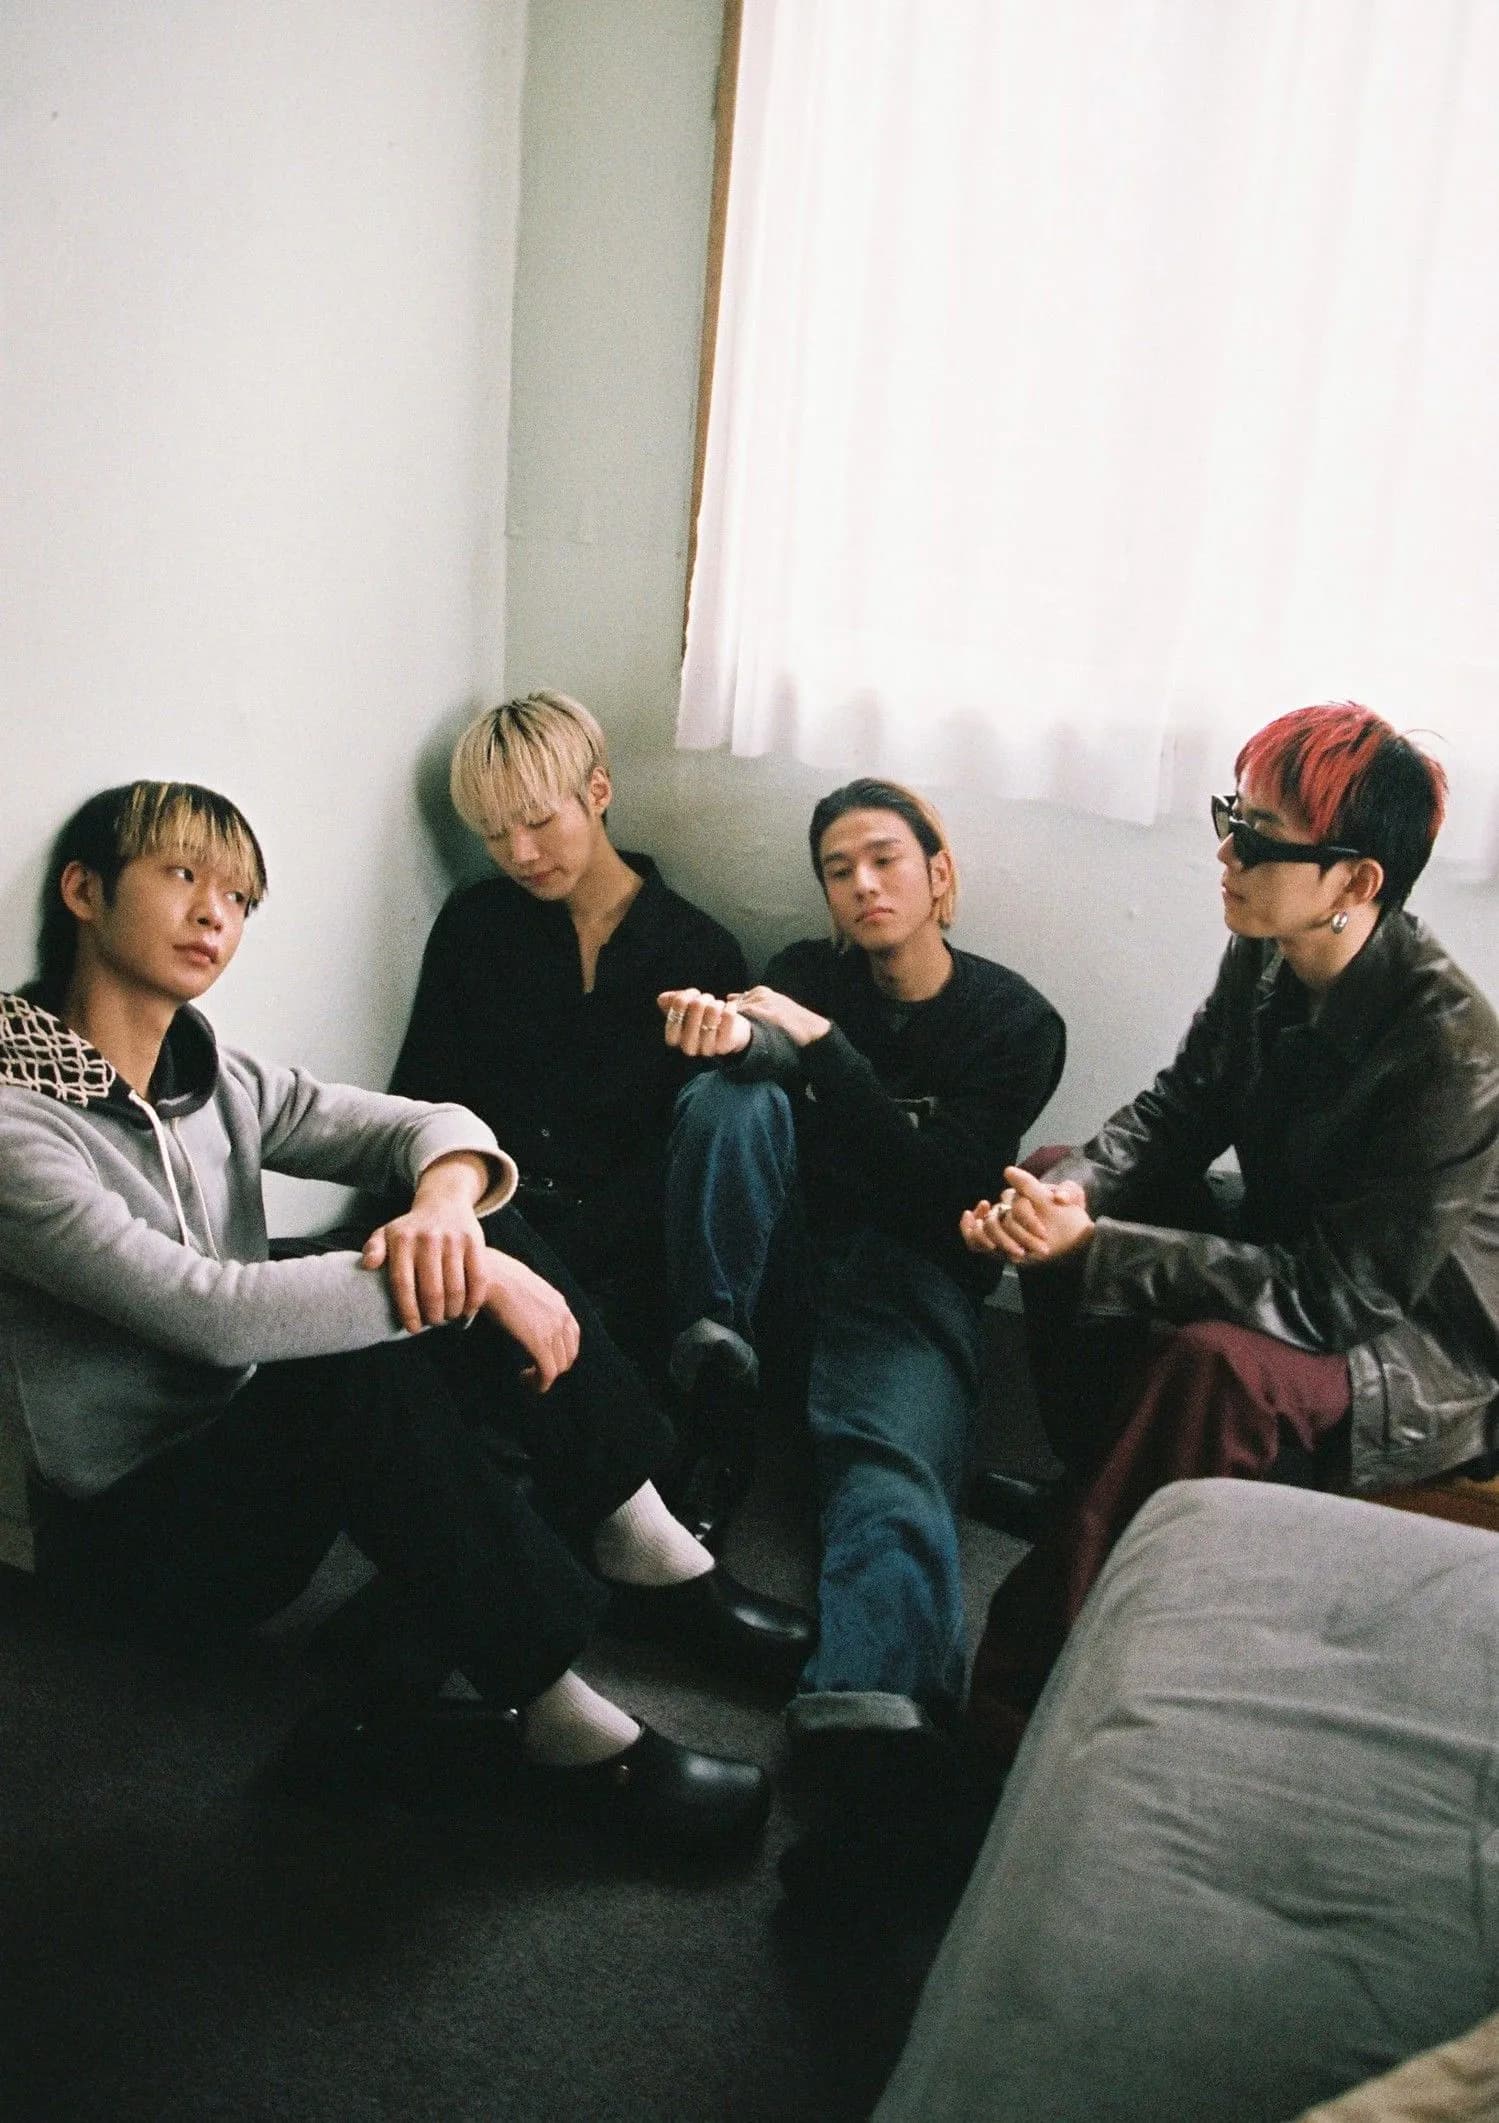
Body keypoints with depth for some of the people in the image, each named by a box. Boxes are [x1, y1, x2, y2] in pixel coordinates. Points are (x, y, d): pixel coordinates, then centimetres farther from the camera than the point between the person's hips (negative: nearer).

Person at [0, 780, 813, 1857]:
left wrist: (446, 1205, -25)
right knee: (361, 1368, -35)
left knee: (487, 1234, -10)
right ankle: (559, 1727, -25)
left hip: (264, 1458, 7)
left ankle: (641, 1550, -6)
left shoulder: (212, 1075, 3)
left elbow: (434, 1124, 0)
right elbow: (210, 1312, -32)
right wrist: (474, 1282, -31)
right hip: (134, 1527, -7)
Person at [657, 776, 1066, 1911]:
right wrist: (730, 1029, -36)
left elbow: (942, 1185, -8)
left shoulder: (1016, 1021, 4)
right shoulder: (811, 974, 13)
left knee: (894, 1463, -35)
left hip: (910, 1276, -3)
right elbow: (759, 1044, -10)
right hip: (788, 1252, 3)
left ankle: (877, 1732, -59)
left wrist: (819, 1046, -16)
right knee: (730, 1090, -25)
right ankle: (711, 1351, -24)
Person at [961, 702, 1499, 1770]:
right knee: (1058, 1180, -2)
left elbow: (1333, 1295, -30)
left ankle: (1019, 1698, -25)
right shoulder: (1265, 961, -8)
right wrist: (1068, 1196, -20)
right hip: (1296, 1249, 8)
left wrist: (1094, 1249, -35)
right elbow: (1177, 1110, 2)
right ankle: (1106, 1503, 4)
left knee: (1210, 1362, -36)